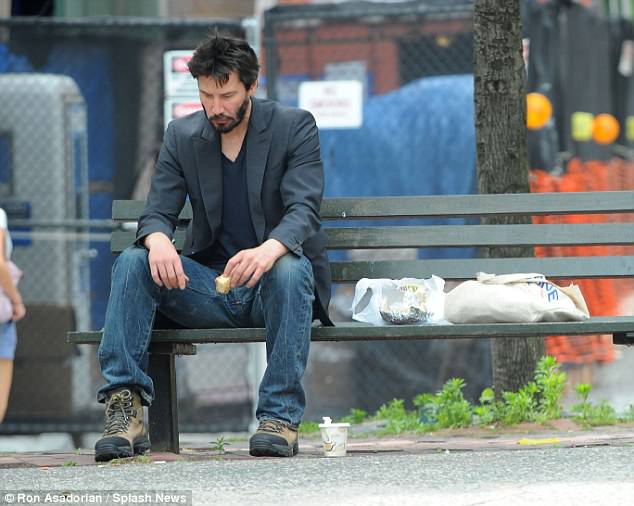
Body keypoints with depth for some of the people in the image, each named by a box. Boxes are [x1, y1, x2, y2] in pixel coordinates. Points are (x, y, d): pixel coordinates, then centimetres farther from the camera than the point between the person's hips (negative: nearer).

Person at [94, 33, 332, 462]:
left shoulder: (294, 127, -4)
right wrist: (158, 240, -27)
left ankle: (281, 418, -36)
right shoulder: (182, 136, 7)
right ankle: (126, 409, -28)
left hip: (271, 283, -3)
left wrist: (270, 249, -41)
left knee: (290, 269, -37)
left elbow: (304, 209, -17)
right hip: (210, 289, 3)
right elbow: (158, 213, 1)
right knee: (132, 263, -20)